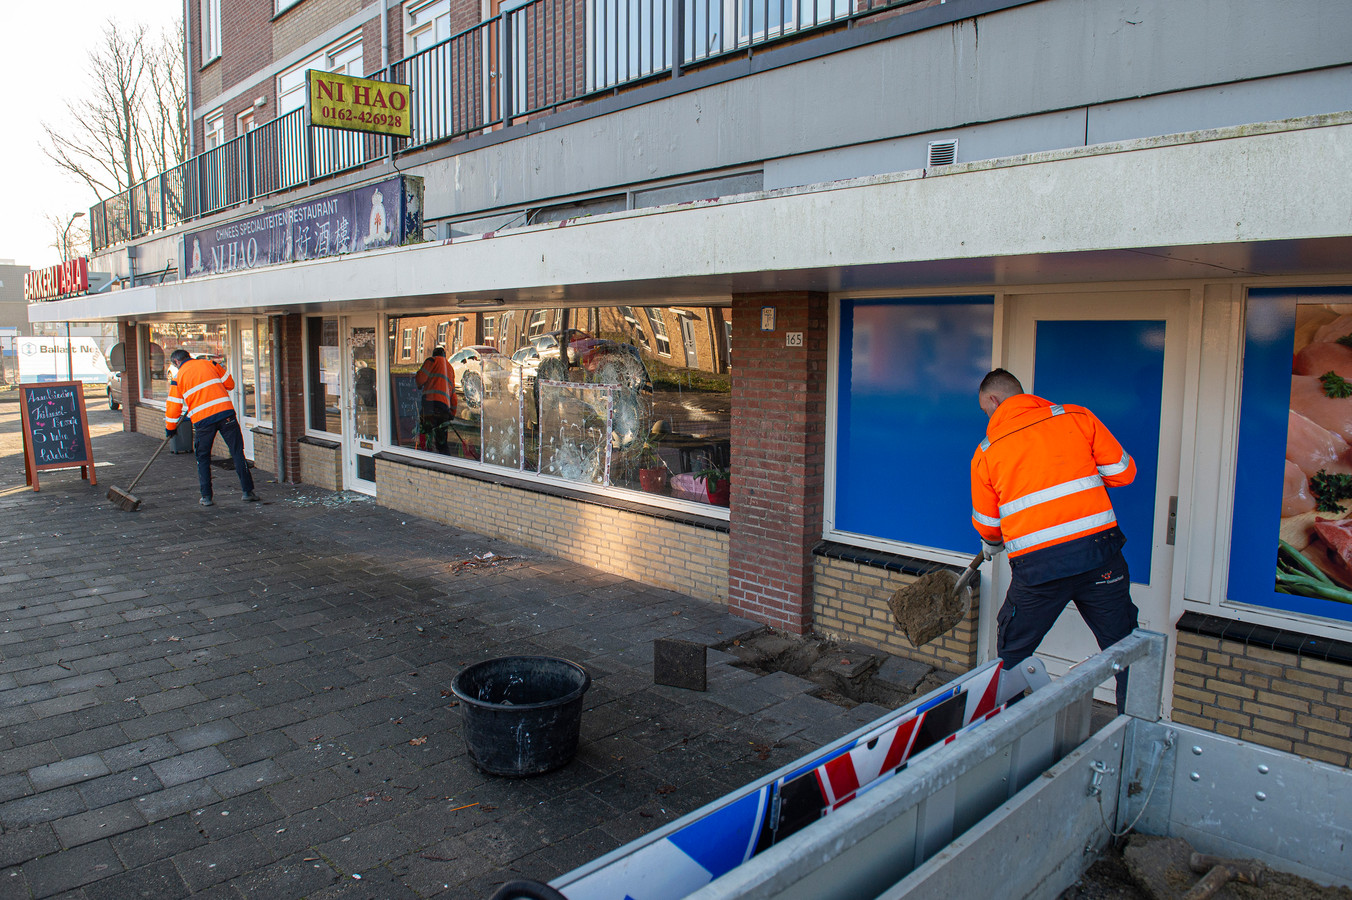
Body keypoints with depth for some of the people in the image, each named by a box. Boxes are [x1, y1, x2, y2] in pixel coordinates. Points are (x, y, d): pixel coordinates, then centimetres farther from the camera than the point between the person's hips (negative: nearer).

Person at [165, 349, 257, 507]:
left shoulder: (177, 377, 10)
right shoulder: (210, 364, 13)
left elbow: (174, 405, 11)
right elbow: (229, 383, 16)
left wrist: (170, 428, 24)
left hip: (202, 420, -1)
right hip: (226, 412, 1)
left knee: (203, 458, 13)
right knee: (237, 452, 5)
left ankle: (206, 496, 13)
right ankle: (247, 491, 3)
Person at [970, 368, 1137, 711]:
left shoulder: (986, 451, 7)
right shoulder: (1077, 417, 7)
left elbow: (987, 526, 15)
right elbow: (1122, 472, 8)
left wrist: (991, 547, 37)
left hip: (1036, 565, 0)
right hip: (1096, 553, 1)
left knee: (1011, 656, 18)